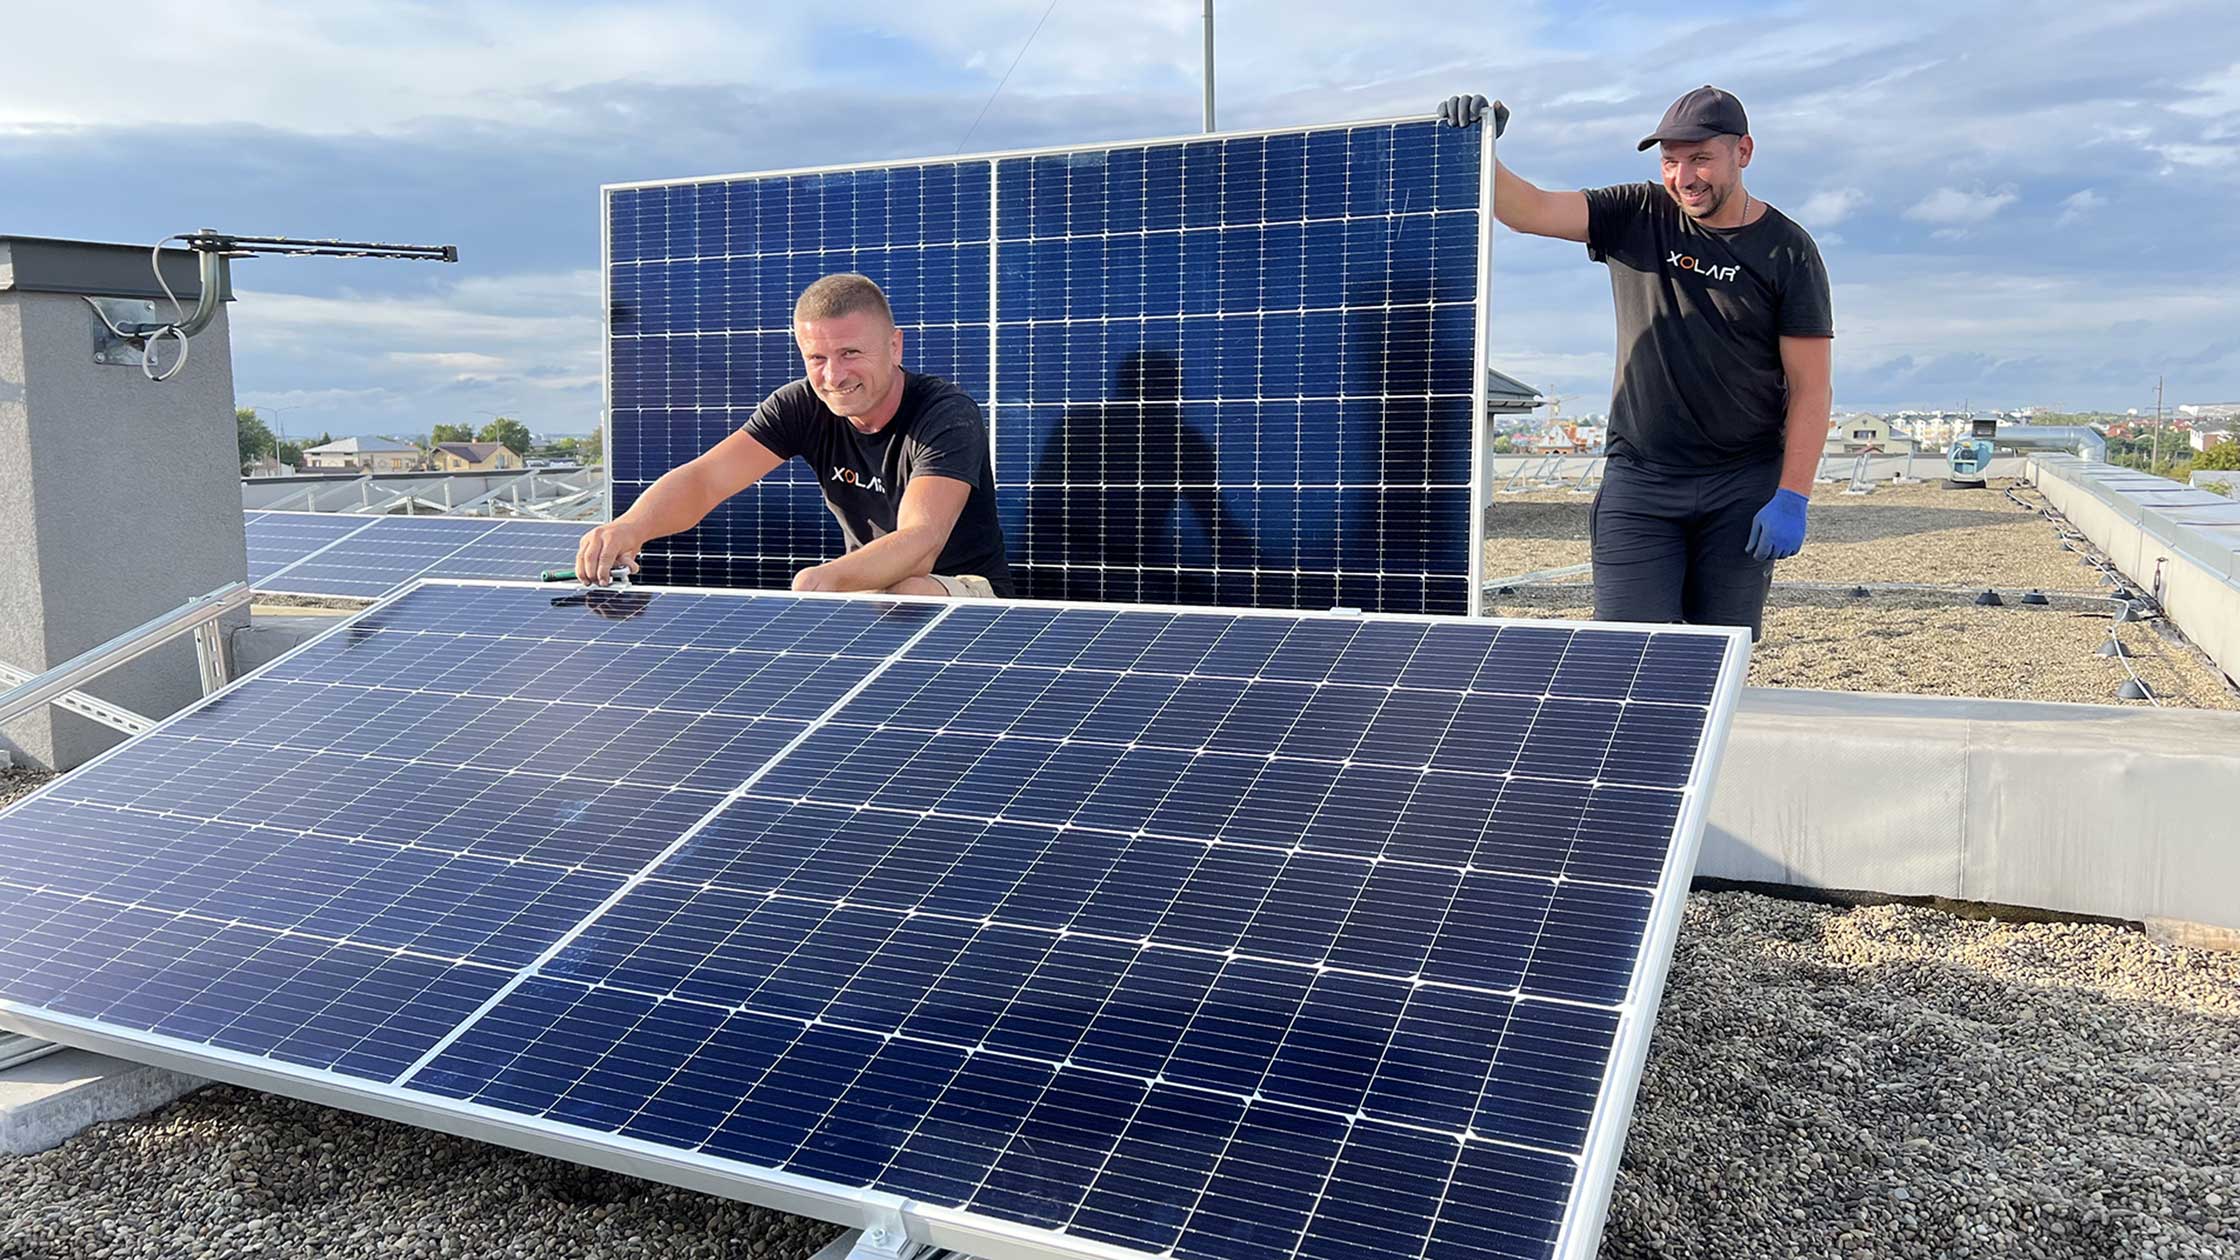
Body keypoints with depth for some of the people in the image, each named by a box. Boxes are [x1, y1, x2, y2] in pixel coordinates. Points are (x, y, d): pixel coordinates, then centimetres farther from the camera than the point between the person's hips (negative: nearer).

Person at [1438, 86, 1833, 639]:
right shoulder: (1636, 217, 4)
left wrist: (1792, 498, -11)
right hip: (1638, 479, 1)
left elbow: (1809, 387, -4)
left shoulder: (1788, 251, -2)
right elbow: (1528, 209, -4)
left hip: (1743, 488, -1)